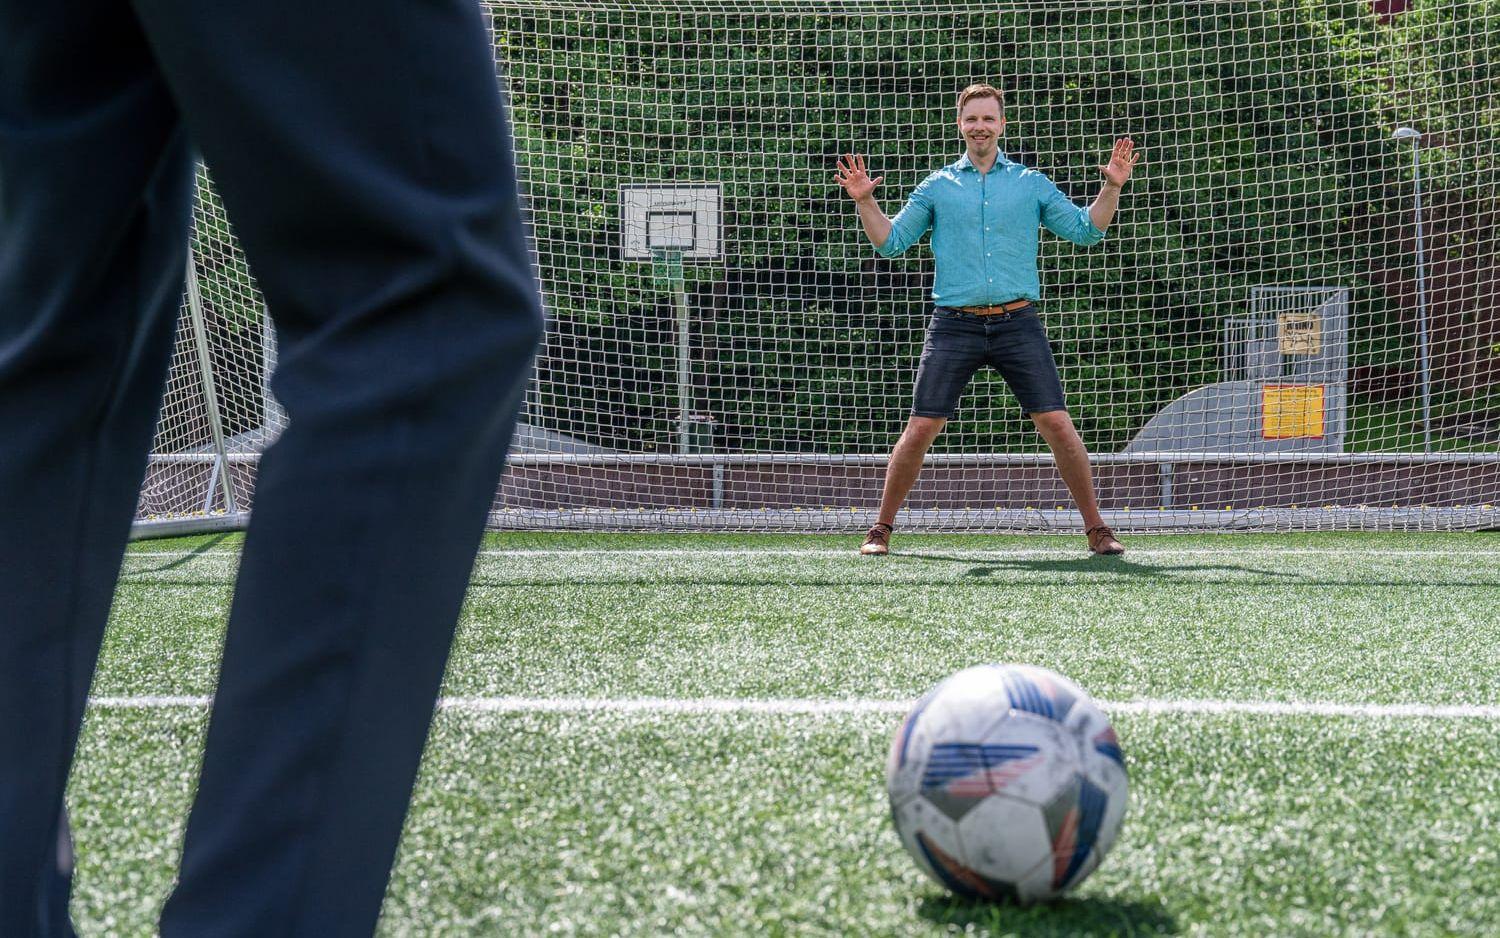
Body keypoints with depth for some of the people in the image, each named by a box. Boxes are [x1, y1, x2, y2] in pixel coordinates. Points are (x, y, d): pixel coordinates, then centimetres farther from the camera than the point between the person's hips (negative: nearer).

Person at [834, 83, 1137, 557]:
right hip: (955, 324, 0)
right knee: (921, 428, -3)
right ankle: (881, 529, 10)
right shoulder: (937, 187, 11)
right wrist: (865, 201, -3)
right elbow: (891, 241, 11)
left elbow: (1085, 230, 11)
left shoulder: (1032, 183, 11)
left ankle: (1097, 529, 2)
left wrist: (1112, 187, -2)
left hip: (1018, 323, 0)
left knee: (1056, 424, -7)